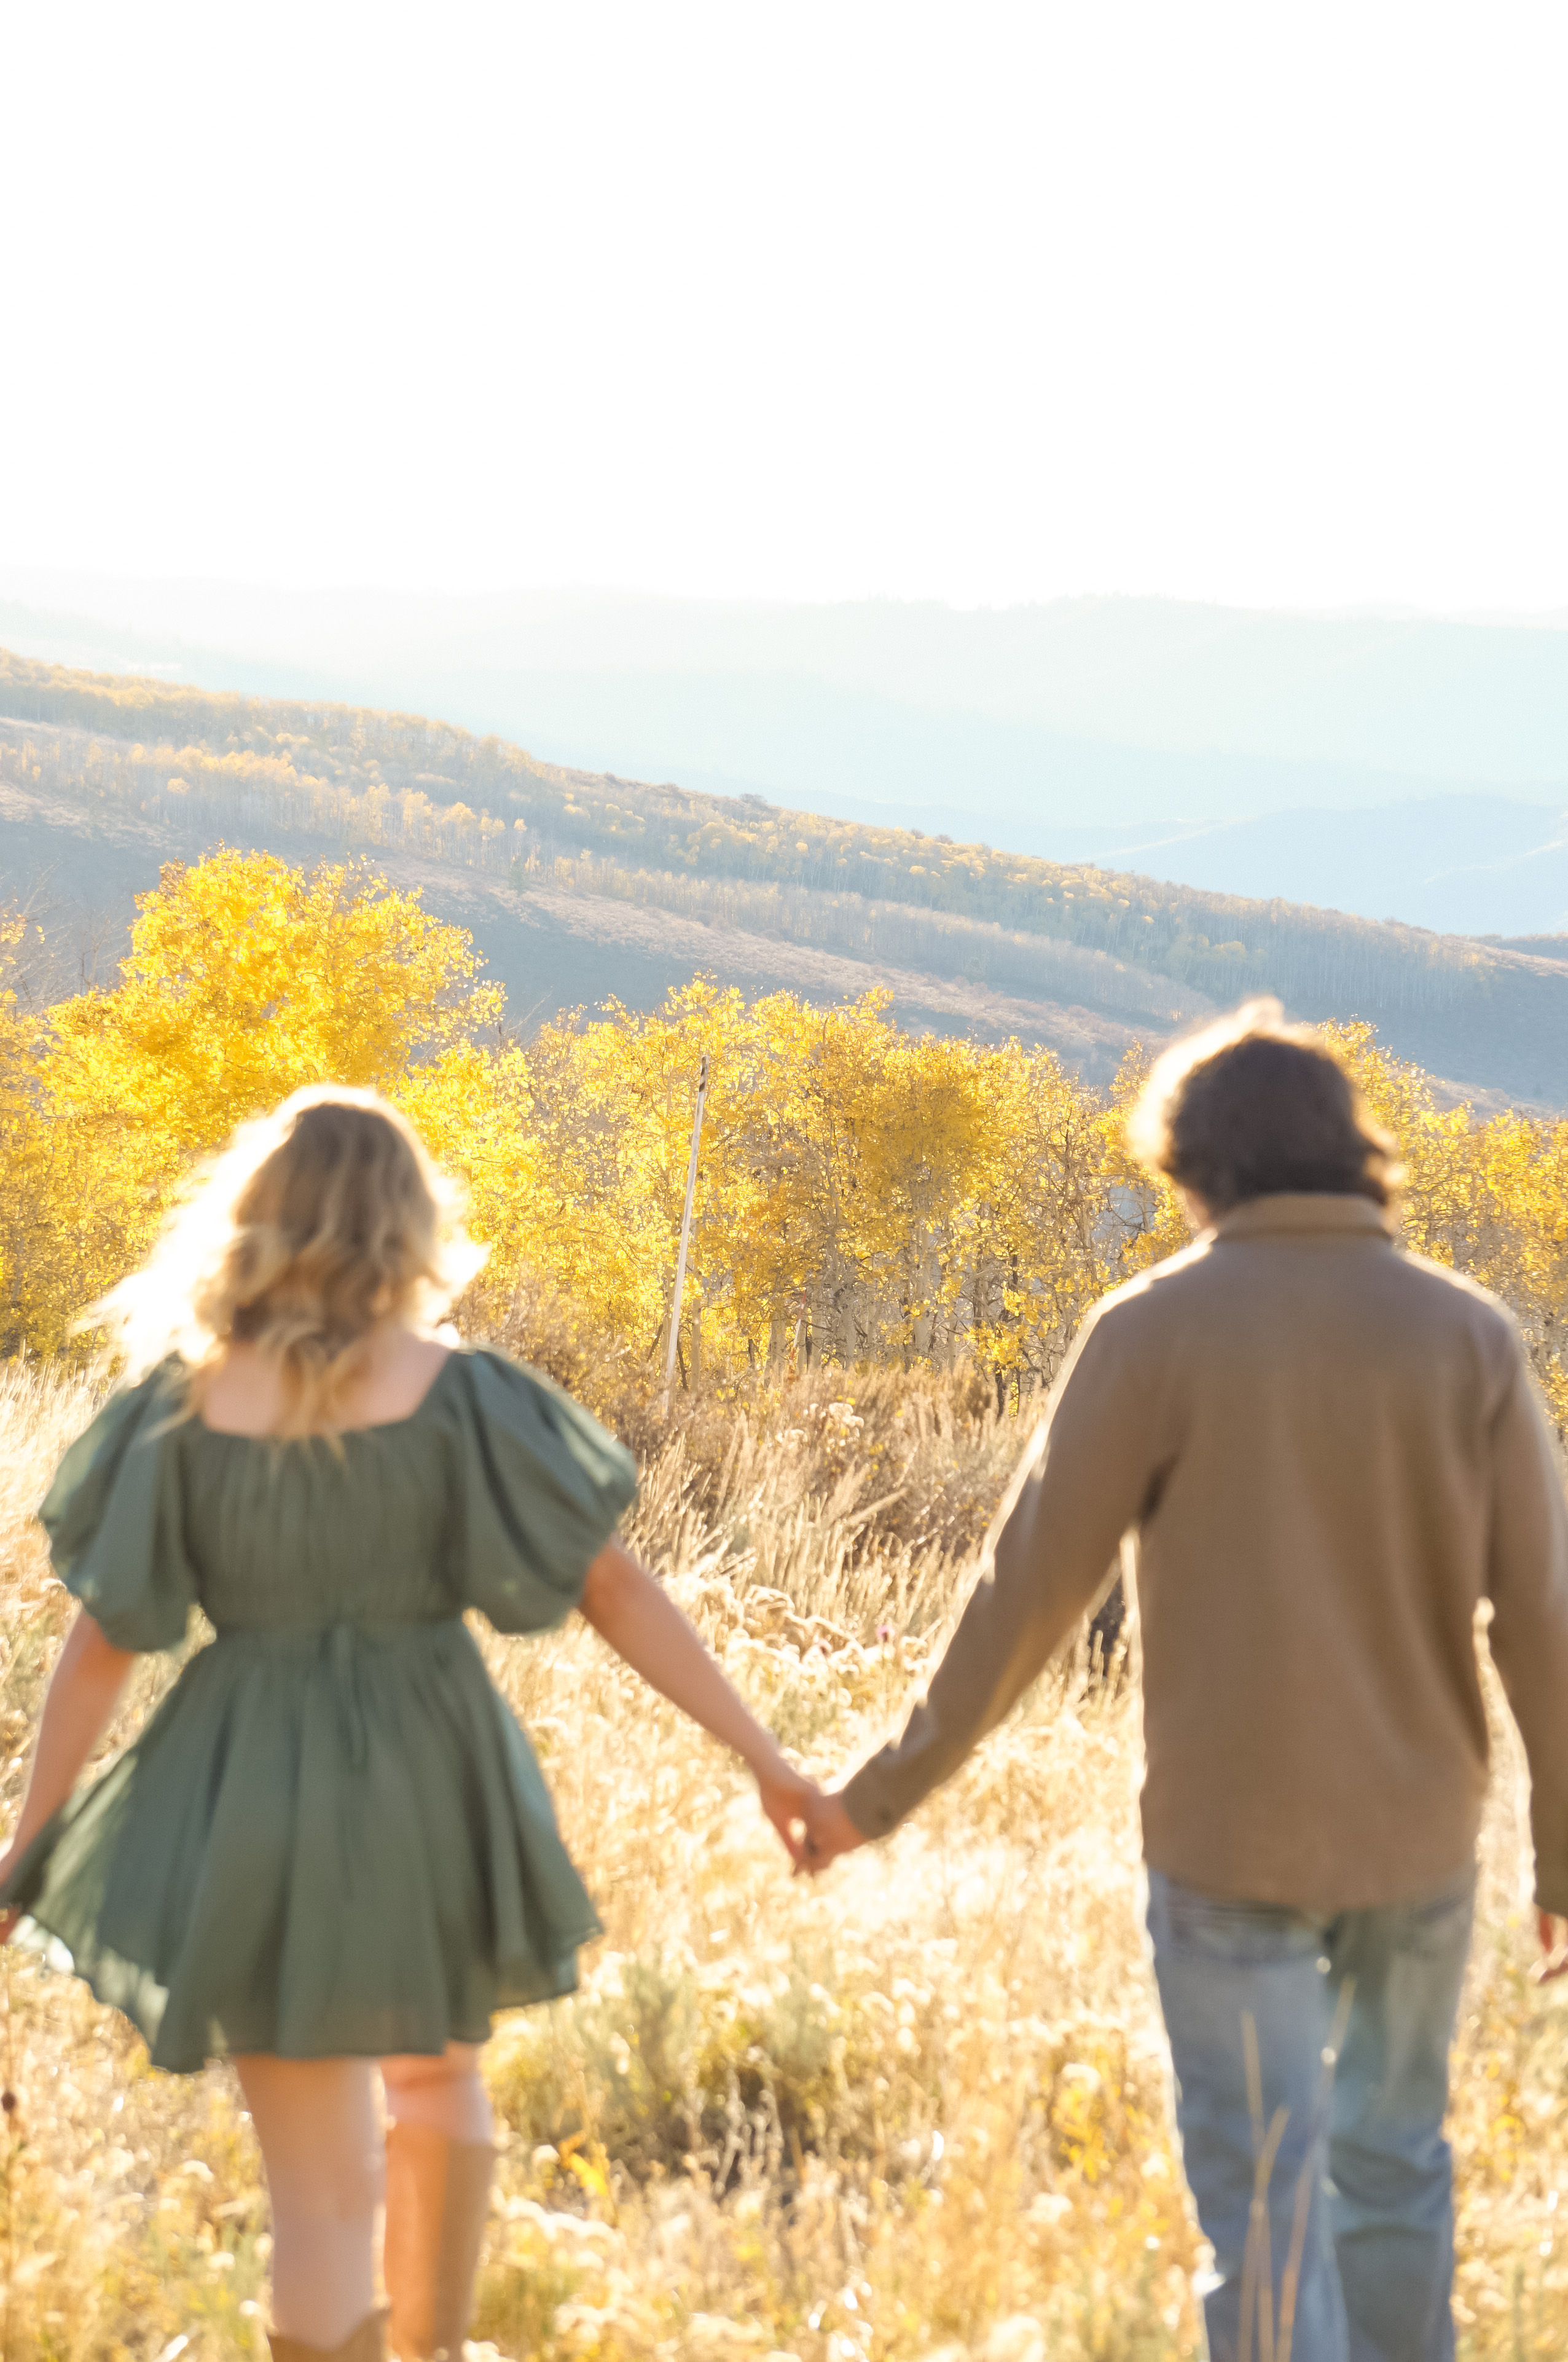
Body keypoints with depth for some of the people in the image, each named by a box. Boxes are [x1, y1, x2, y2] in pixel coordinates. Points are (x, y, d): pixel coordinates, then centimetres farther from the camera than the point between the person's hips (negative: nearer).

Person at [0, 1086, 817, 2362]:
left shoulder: (179, 1406, -6)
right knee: (437, 2074, 30)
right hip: (430, 1791, 1)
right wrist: (766, 1759, -4)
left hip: (256, 1807, 0)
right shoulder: (462, 1396, -9)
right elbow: (617, 1590, -9)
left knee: (320, 2181, 8)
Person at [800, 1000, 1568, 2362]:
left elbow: (1031, 1589, -7)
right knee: (1393, 2155, 22)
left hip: (1231, 1837, -3)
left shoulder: (1155, 1331, -9)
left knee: (1267, 2198, 2)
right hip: (1419, 1830, 3)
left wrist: (888, 1792, 3)